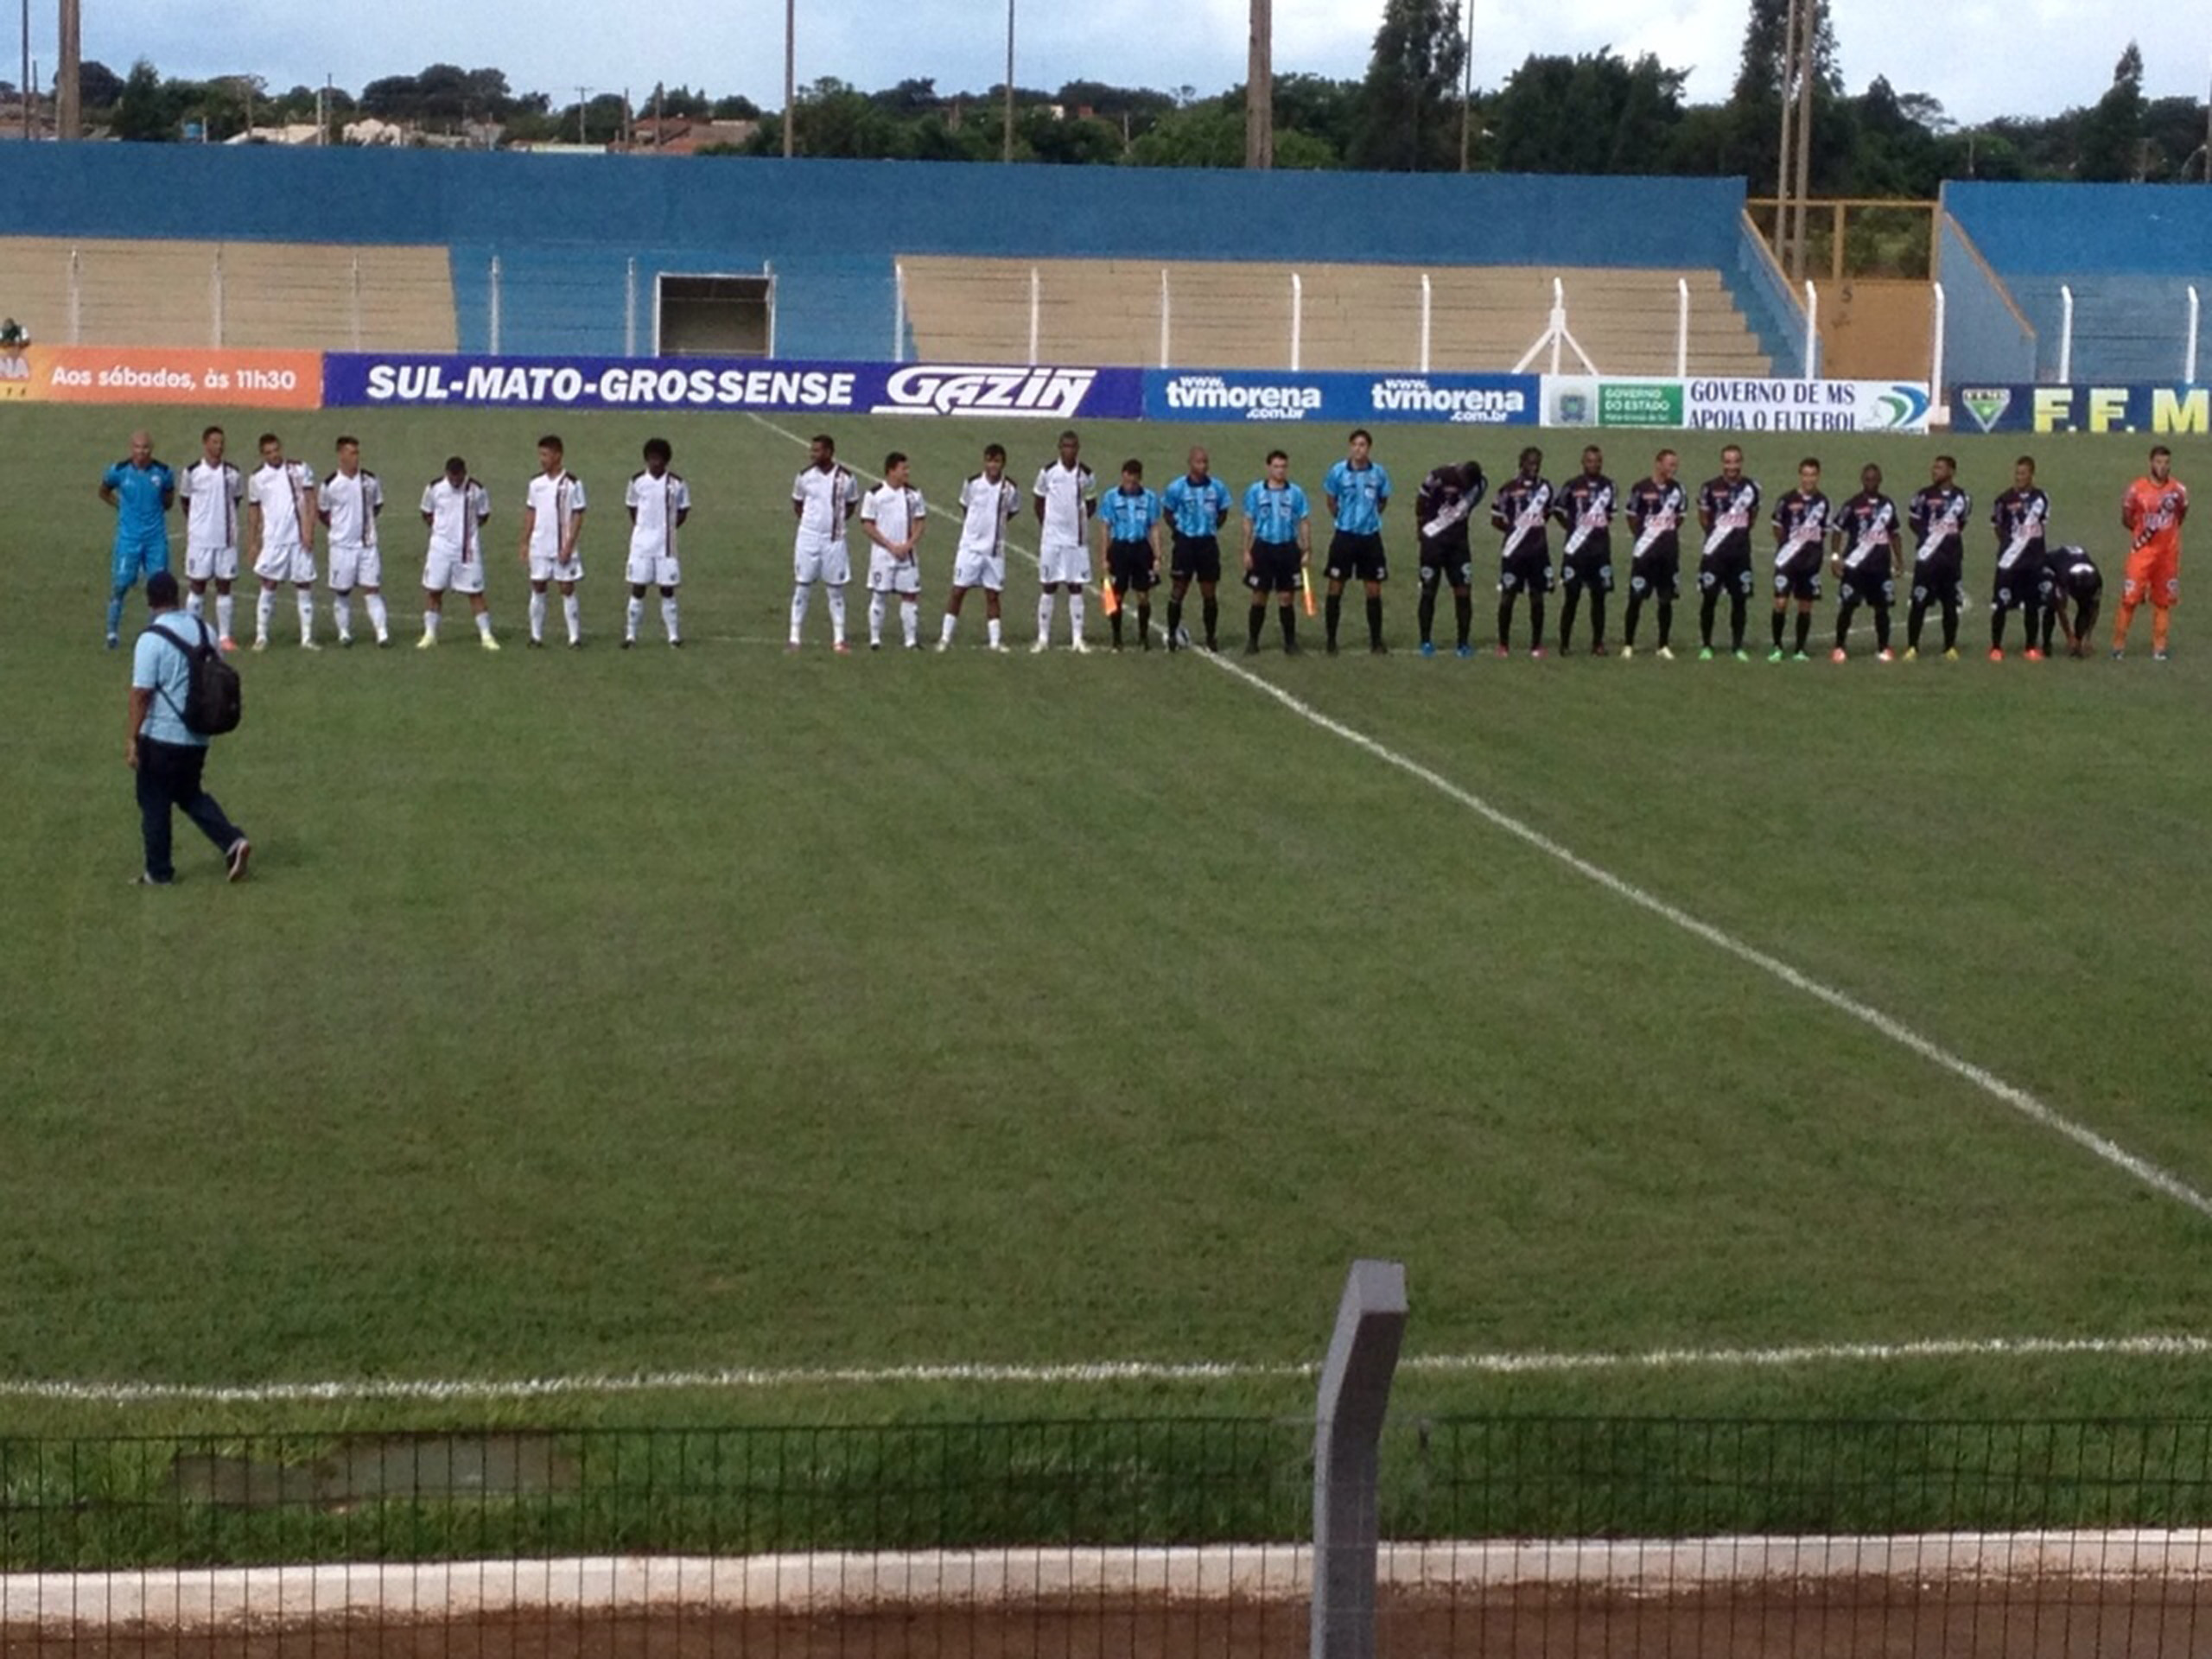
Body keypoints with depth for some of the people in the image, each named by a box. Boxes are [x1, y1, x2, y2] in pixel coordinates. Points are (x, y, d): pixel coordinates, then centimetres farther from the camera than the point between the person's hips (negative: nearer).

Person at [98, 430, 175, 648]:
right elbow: (104, 492, 13)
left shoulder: (163, 472, -4)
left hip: (156, 537, 1)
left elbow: (169, 496, 16)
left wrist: (156, 508, 4)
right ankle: (113, 632, 12)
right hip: (128, 537, -1)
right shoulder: (119, 471, -5)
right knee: (120, 584, -1)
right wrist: (123, 507, 5)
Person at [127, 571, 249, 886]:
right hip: (197, 736, 6)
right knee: (191, 794, 22)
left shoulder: (152, 639, -17)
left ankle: (159, 873, 16)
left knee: (154, 804, 8)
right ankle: (232, 841, 5)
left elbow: (141, 693, -18)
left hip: (160, 737, -6)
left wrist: (132, 739, -13)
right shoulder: (202, 629, 2)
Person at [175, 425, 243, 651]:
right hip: (200, 538, -2)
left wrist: (225, 517, 11)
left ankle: (224, 636, 9)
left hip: (227, 538, 2)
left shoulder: (233, 473, 2)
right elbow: (184, 500, 9)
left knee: (224, 587, 5)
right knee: (198, 587, 3)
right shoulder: (192, 472, -3)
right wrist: (196, 519, 10)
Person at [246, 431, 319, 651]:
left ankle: (307, 638, 7)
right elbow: (254, 511, 11)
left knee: (304, 586, 2)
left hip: (300, 539, 0)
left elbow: (310, 501, 1)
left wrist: (309, 532, -8)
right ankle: (261, 636, 3)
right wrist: (252, 543, 8)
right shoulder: (257, 478, 4)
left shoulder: (300, 470, 1)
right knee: (269, 585, -3)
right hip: (272, 540, 0)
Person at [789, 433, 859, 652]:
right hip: (808, 538, 0)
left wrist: (835, 521, 2)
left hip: (834, 540, 0)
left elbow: (850, 506, 10)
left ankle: (839, 639, 13)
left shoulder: (846, 479, -4)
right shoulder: (805, 477, -2)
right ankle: (794, 638, 7)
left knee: (836, 590, 6)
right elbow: (797, 504, 13)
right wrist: (808, 521, 4)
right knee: (802, 588, 2)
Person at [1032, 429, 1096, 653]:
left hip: (1077, 539, 1)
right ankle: (1043, 638, 9)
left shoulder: (1086, 474, 2)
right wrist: (1045, 525, 3)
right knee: (1049, 586, 3)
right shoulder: (1048, 471, -1)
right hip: (1051, 538, -1)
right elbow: (1039, 502, 9)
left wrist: (1081, 520, -1)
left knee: (1076, 586, 3)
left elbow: (1091, 504, 13)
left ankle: (1077, 638, 7)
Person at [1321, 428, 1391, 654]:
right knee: (1336, 588, 1)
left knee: (1374, 591, 4)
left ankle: (1376, 640, 13)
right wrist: (1344, 519, 10)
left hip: (1370, 536, 1)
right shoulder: (1338, 472, -5)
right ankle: (1330, 639, 9)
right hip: (1344, 536, -1)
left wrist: (1370, 518, 8)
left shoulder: (1378, 474, -2)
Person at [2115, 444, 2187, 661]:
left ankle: (2159, 647, 14)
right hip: (2142, 551, -2)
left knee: (2163, 600, 7)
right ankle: (2119, 645, 3)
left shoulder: (2179, 490, -2)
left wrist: (2167, 532, 11)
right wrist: (2143, 532, 5)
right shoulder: (2137, 489, -7)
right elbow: (2126, 517, 6)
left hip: (2168, 552, 2)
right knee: (2129, 597, -5)